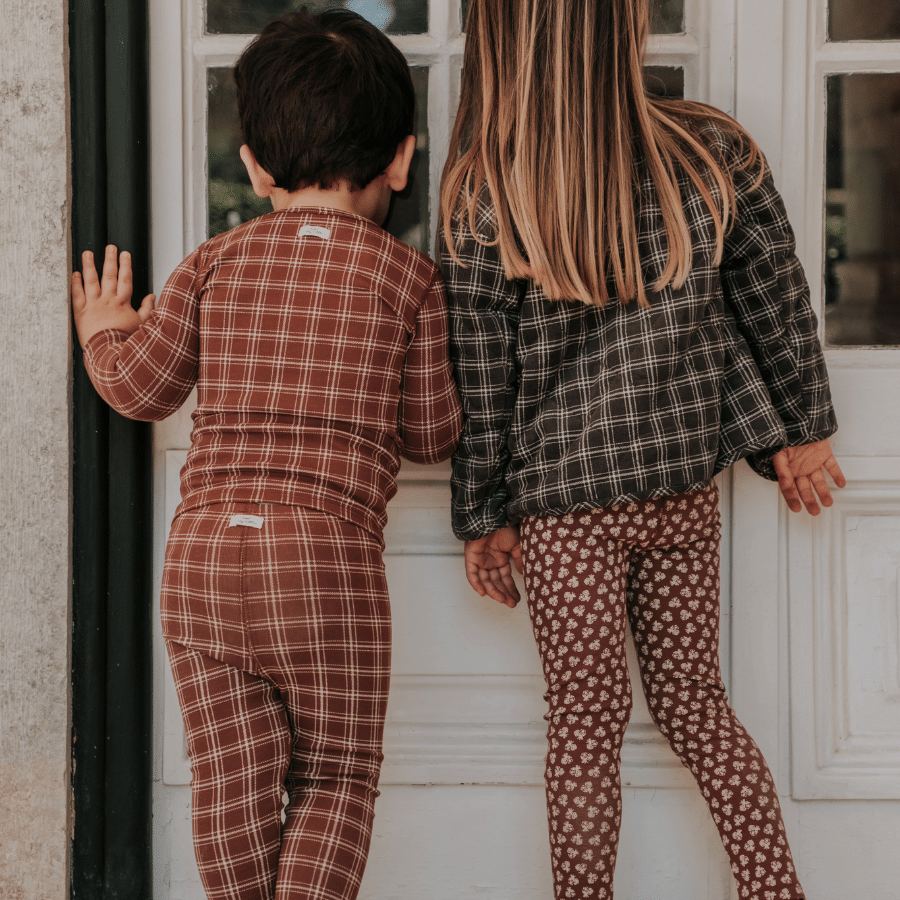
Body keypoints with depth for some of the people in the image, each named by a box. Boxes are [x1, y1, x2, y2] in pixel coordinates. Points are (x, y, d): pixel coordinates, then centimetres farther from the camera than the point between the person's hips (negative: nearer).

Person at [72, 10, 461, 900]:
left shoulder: (215, 261, 8)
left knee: (230, 778, 11)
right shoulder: (406, 275, 3)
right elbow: (430, 433, 8)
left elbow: (140, 387, 13)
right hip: (328, 554, -3)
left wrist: (104, 337, 35)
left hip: (202, 551, 3)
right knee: (335, 774, 11)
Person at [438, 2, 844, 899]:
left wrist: (482, 517, 4)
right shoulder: (714, 153, -7)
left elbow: (480, 383, -7)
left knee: (587, 723, 8)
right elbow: (776, 305, 4)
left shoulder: (483, 203, -14)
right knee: (693, 701, 16)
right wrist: (800, 434, 18)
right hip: (687, 488, 3)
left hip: (564, 500, -3)